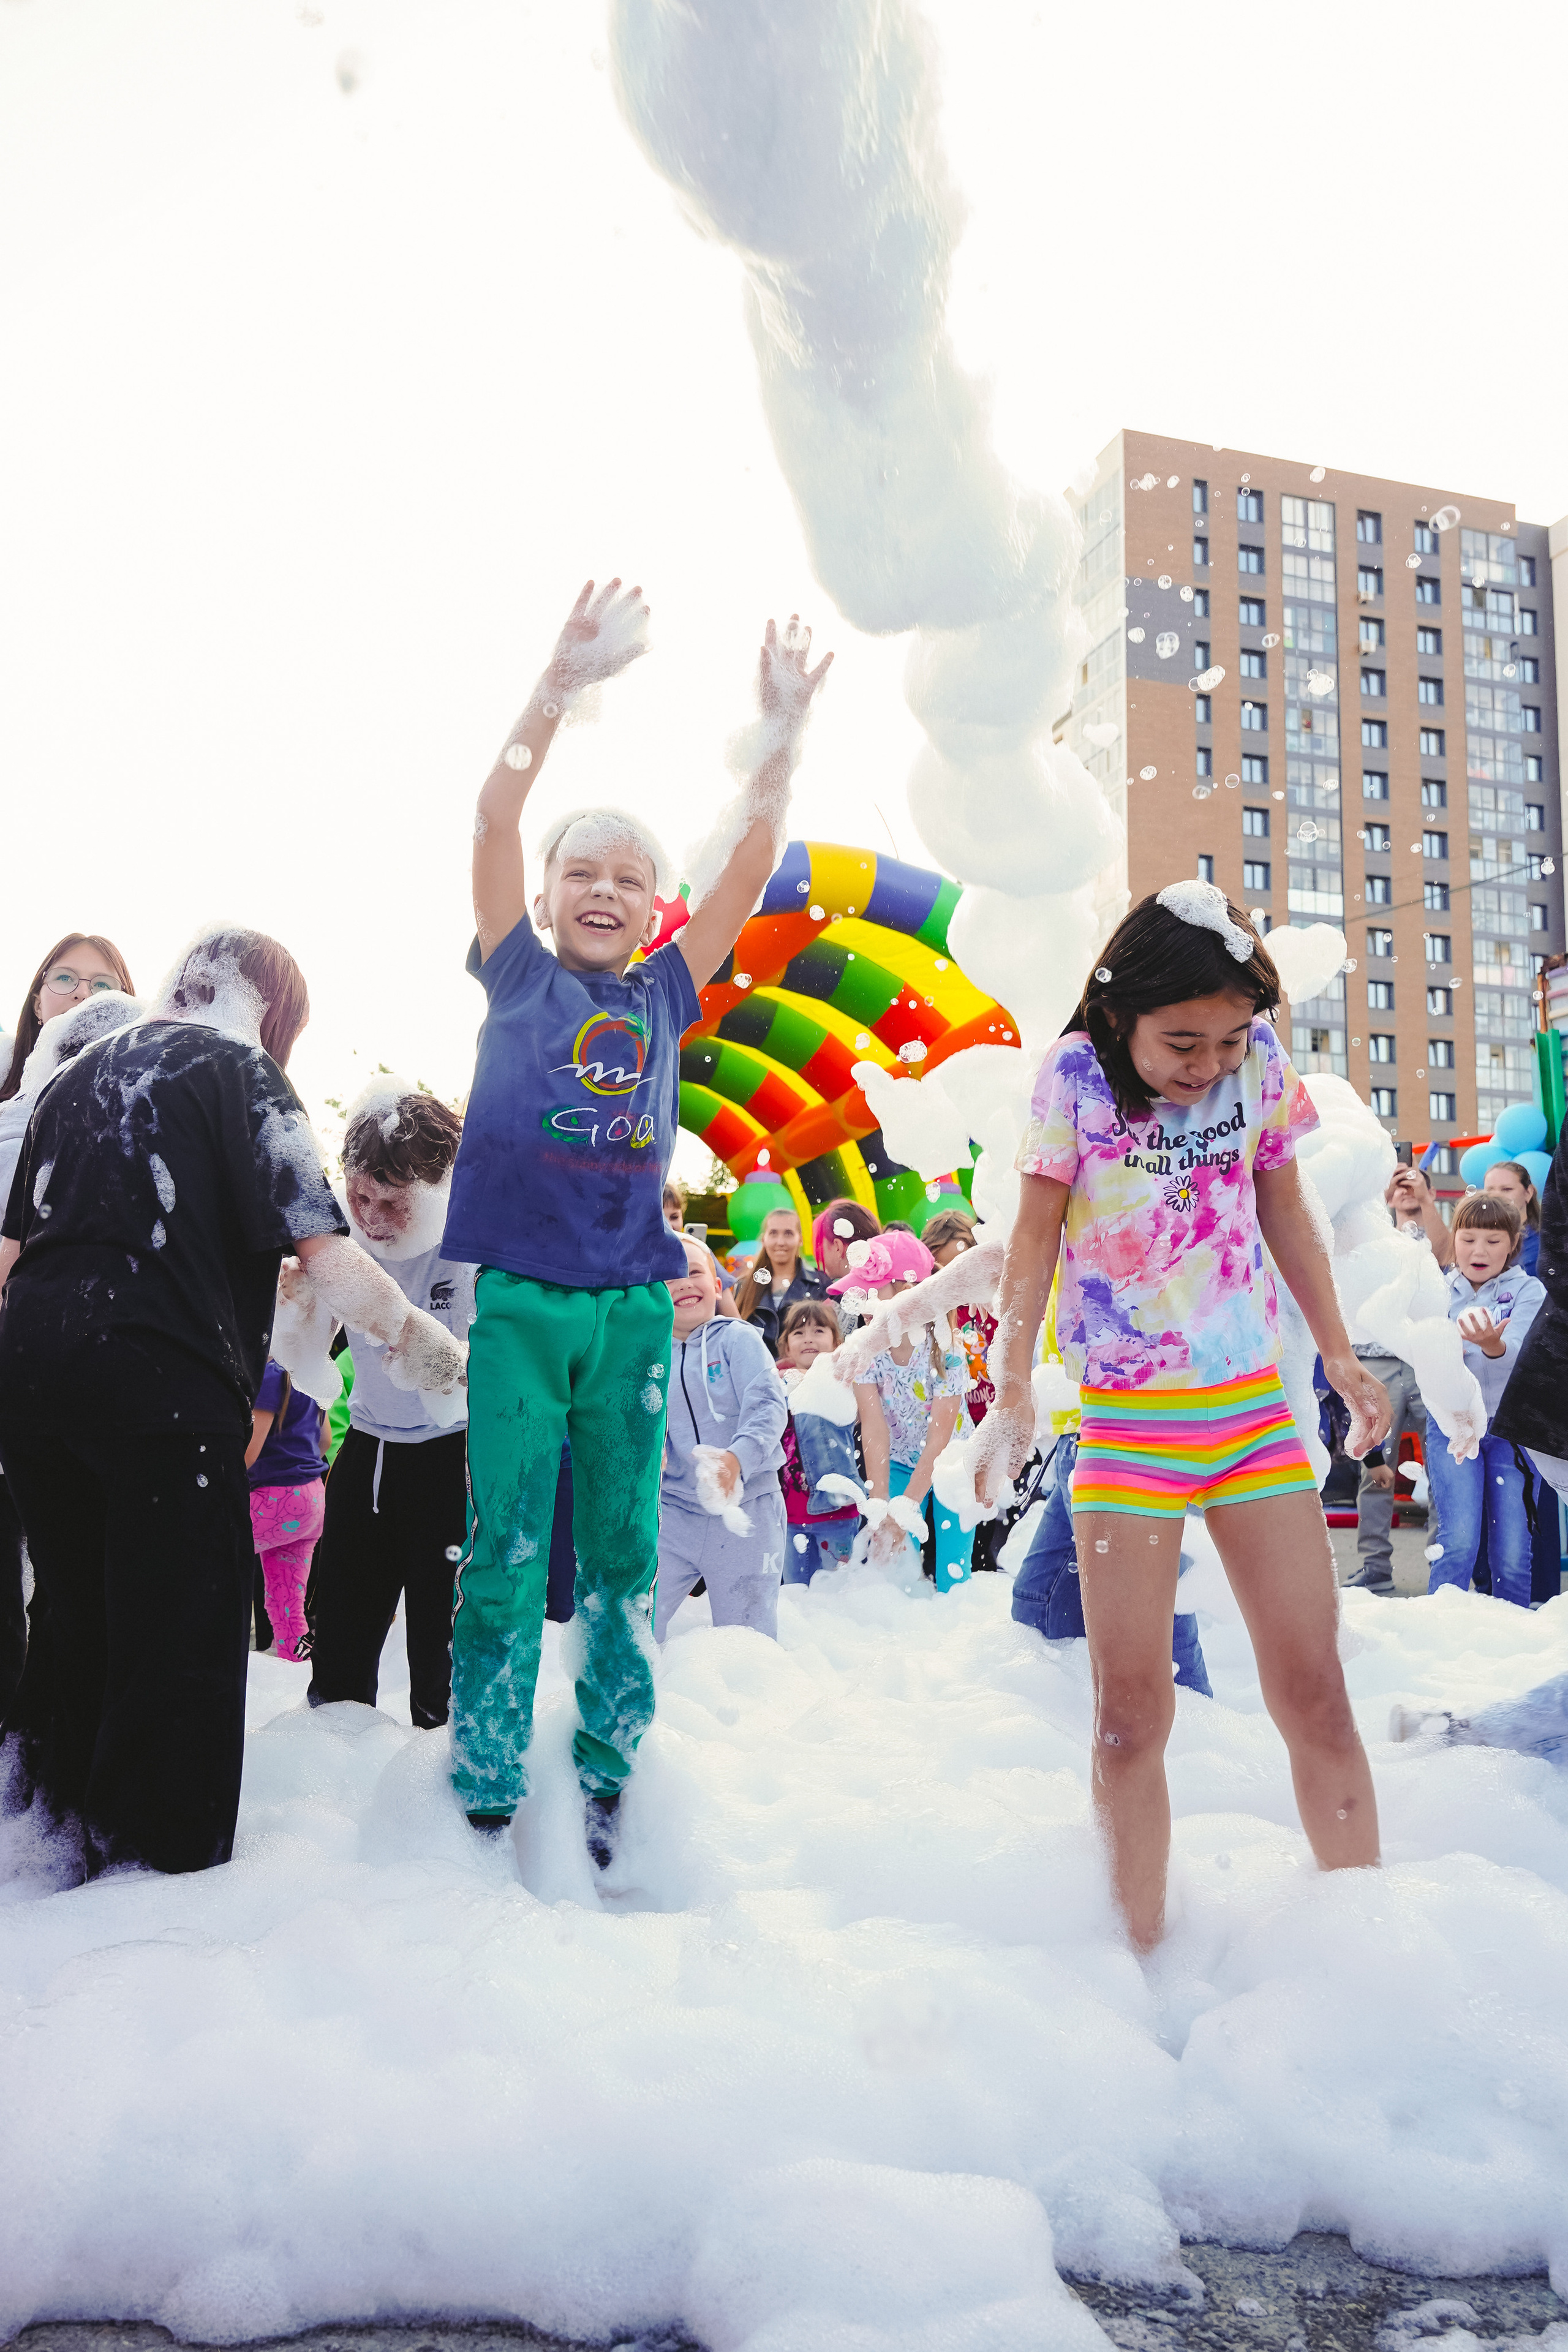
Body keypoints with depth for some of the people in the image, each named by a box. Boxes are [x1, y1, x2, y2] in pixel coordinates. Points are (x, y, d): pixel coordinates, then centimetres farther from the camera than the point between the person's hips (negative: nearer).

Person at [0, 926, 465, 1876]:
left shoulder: (77, 1074, 19)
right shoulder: (239, 1069, 0)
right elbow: (323, 1245, -10)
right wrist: (416, 1336, -1)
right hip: (165, 1377, -7)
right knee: (182, 1628, 2)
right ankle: (163, 1855, 6)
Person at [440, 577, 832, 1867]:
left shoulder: (666, 996, 10)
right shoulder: (518, 977, 4)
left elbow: (749, 863, 4)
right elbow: (492, 819, -7)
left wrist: (784, 732, -5)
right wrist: (561, 686, -17)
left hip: (634, 1305, 3)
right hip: (521, 1299, -3)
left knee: (624, 1549, 9)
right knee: (505, 1549, 0)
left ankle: (606, 1771, 21)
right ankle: (488, 1794, 9)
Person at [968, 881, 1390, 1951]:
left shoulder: (1259, 1058, 0)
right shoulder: (1076, 1073, -8)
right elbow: (1037, 1236, -3)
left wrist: (1341, 1355, 16)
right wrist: (1012, 1397, -9)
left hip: (1254, 1406, 2)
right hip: (1126, 1419, -2)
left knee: (1314, 1686, 0)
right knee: (1132, 1709, -2)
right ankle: (1146, 1955, 9)